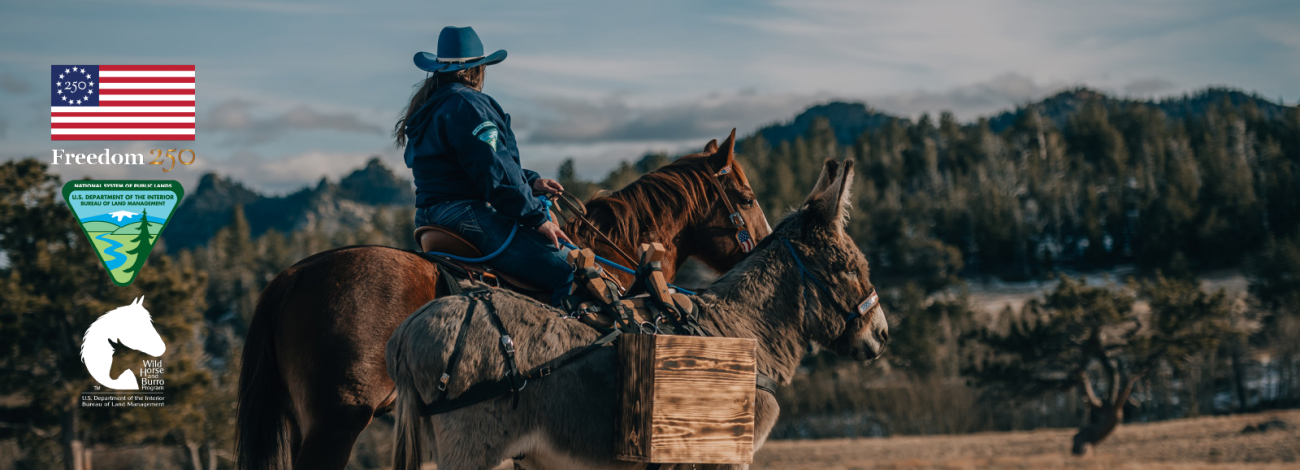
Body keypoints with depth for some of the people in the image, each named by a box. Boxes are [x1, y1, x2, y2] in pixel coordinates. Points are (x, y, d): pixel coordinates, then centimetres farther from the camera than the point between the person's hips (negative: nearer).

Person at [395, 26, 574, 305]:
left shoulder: (430, 107, 23)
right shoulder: (466, 104, -9)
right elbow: (495, 171, -16)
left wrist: (531, 181, 13)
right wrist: (538, 217, -12)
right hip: (467, 215, -11)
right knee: (567, 269, -24)